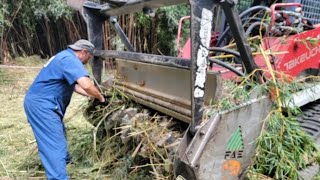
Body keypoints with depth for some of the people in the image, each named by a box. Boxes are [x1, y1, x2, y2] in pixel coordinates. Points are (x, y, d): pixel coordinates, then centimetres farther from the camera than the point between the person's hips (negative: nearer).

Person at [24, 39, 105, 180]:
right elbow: (86, 85, -33)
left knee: (57, 135, 28)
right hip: (41, 104, -11)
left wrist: (95, 96, 17)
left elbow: (76, 86, 22)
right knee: (55, 144, -14)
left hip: (41, 102, 11)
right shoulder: (70, 59, -18)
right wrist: (100, 97, -15)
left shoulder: (65, 57, 16)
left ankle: (62, 160, 50)